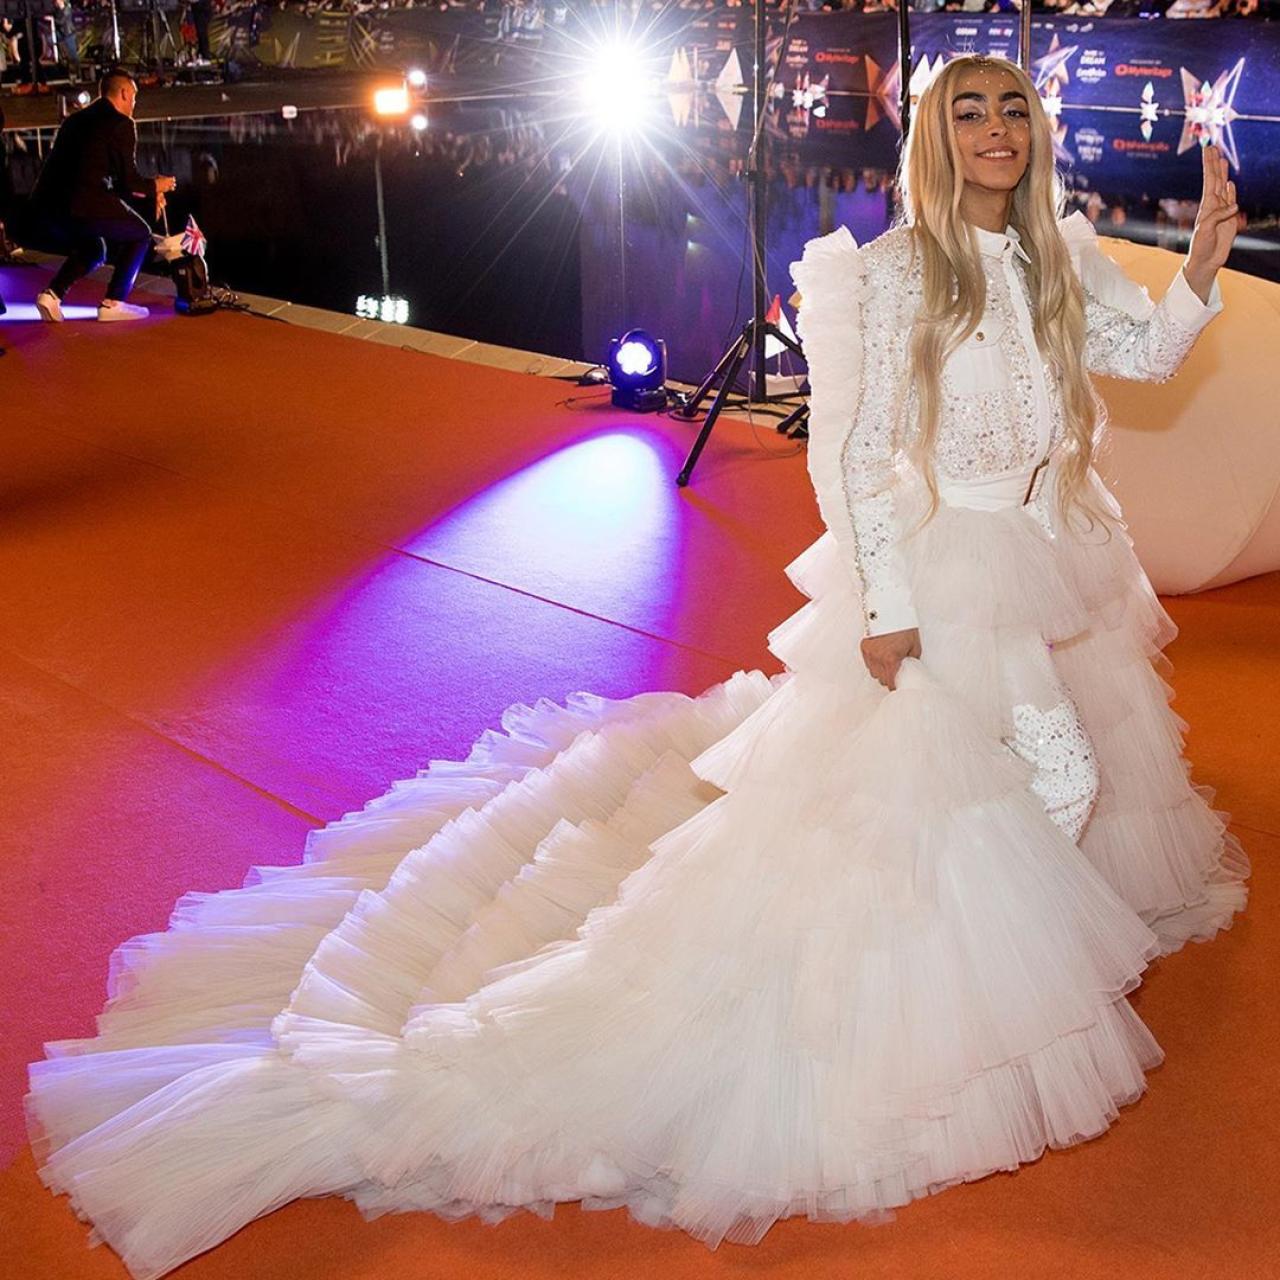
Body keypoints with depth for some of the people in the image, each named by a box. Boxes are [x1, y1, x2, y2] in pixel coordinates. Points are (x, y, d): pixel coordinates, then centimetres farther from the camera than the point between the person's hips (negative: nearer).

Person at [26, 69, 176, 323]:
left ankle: (52, 294, 10)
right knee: (139, 235, 16)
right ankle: (113, 304, 8)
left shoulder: (75, 120, 24)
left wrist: (146, 191, 33)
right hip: (84, 203, -8)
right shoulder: (121, 123, 0)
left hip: (48, 205, 8)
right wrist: (153, 186, 19)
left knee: (93, 249, 31)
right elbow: (128, 180, -3)